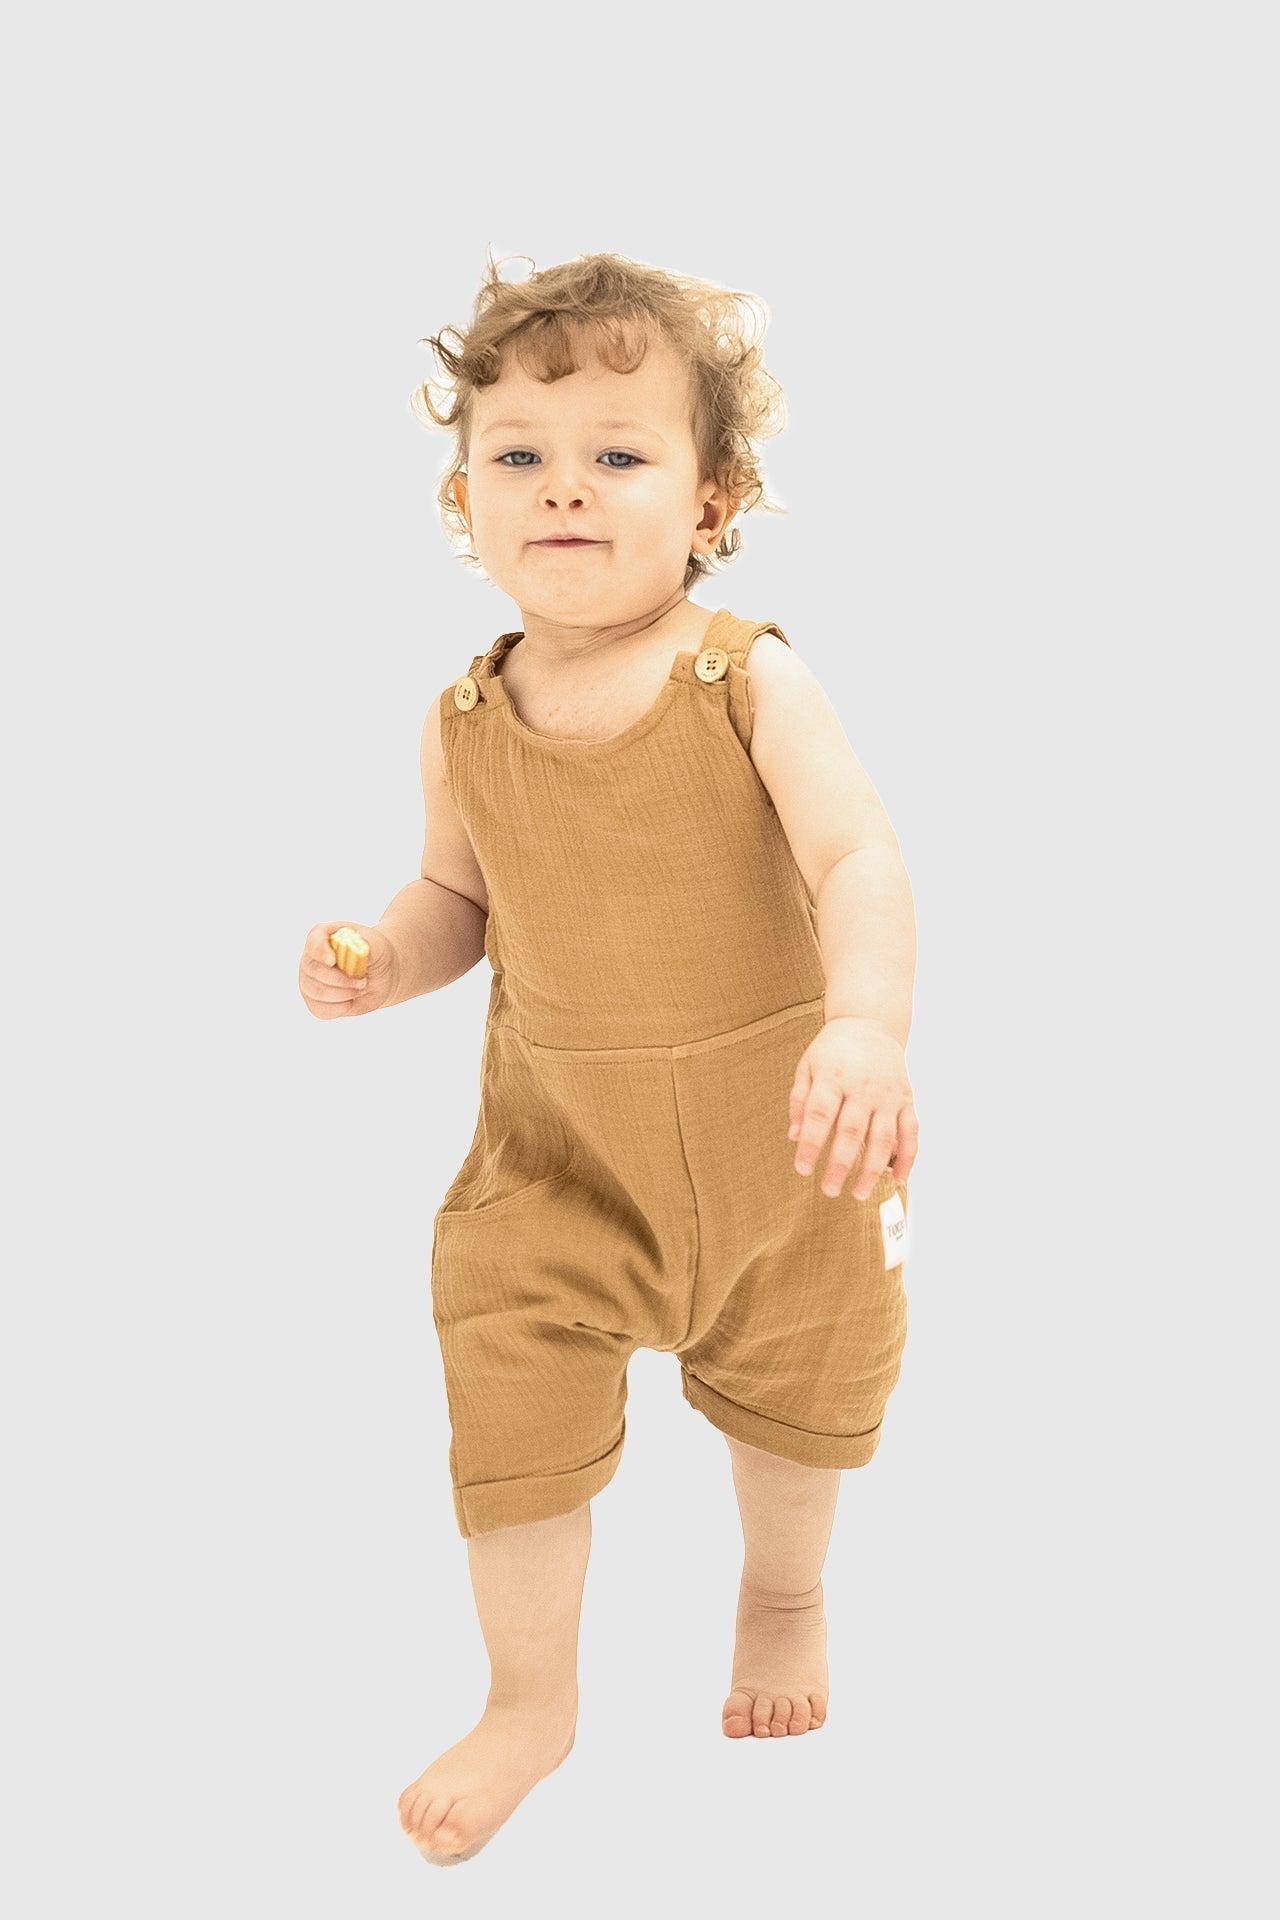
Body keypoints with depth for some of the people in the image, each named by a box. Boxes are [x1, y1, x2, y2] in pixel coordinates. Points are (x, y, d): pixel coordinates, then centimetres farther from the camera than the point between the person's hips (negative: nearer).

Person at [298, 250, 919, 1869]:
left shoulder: (749, 681, -20)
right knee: (512, 1408, -1)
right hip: (558, 1144, 1)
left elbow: (857, 857, -29)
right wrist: (385, 961, -14)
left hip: (775, 1128, -1)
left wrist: (868, 1024, -46)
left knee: (794, 1383, 19)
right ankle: (529, 1702, 26)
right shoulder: (464, 728, -9)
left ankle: (784, 1594, 53)